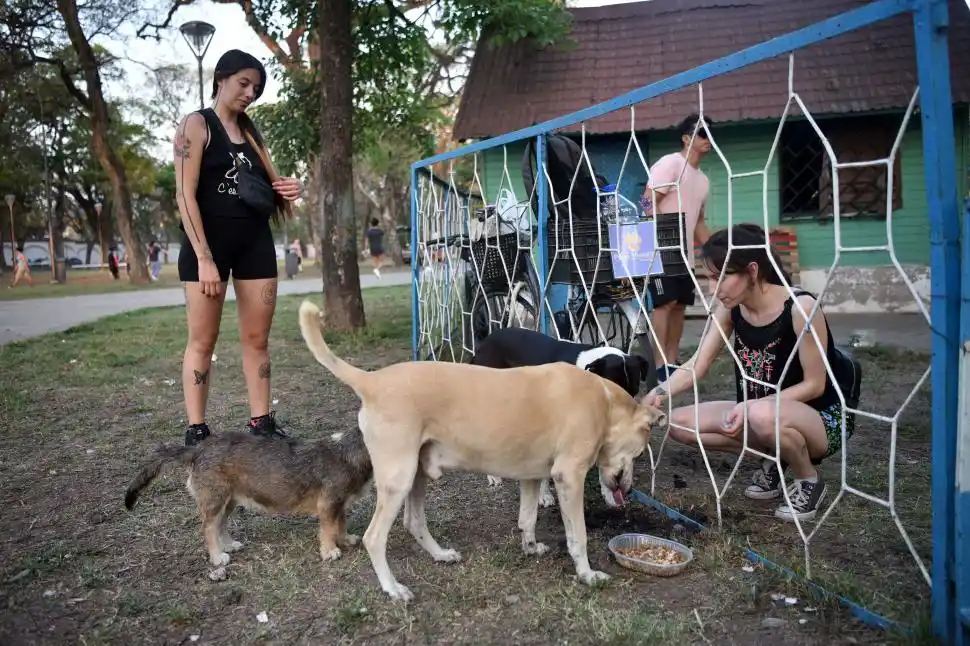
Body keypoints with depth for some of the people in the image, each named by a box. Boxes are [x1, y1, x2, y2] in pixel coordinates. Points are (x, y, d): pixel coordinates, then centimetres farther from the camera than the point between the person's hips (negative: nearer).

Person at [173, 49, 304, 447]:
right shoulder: (196, 125, -2)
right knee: (203, 341, 0)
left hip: (255, 241, 6)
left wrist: (291, 187, -2)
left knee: (257, 338, 6)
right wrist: (204, 257, -20)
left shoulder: (251, 132, 16)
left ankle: (262, 422, 12)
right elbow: (185, 195, -11)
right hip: (208, 241, -5)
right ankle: (196, 430, 6)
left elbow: (270, 183, 24)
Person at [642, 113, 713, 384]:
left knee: (680, 305, 7)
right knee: (665, 303, -13)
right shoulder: (669, 163, -7)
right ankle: (660, 366, -10)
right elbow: (648, 202, -15)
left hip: (685, 254, 9)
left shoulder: (703, 180, 19)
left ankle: (672, 363, 14)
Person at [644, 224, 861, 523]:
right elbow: (697, 365, -10)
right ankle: (774, 457, 8)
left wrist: (752, 406, -29)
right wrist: (660, 392, -27)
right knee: (679, 422, -8)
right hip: (760, 410, 7)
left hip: (822, 417, -6)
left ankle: (809, 480, -7)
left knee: (763, 416, -40)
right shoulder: (730, 308, -8)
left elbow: (814, 384, -21)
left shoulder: (800, 307, -26)